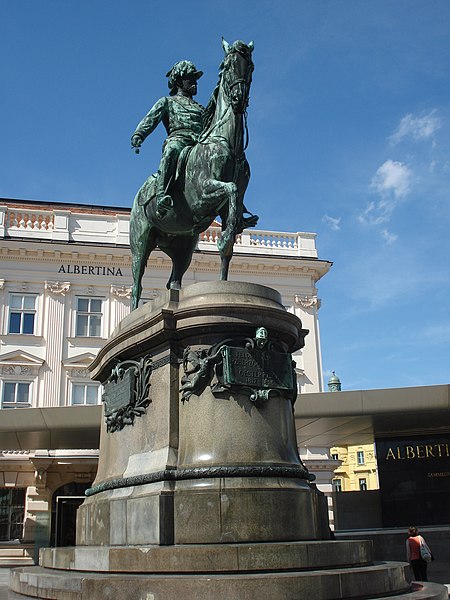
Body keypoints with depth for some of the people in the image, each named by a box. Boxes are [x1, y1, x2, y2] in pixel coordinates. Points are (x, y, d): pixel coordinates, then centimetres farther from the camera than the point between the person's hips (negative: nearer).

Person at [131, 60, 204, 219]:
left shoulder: (200, 108, 40)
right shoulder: (167, 102, 26)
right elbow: (150, 119, 9)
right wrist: (138, 135, -12)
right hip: (177, 139, -5)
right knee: (172, 150, -42)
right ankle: (161, 195, -54)